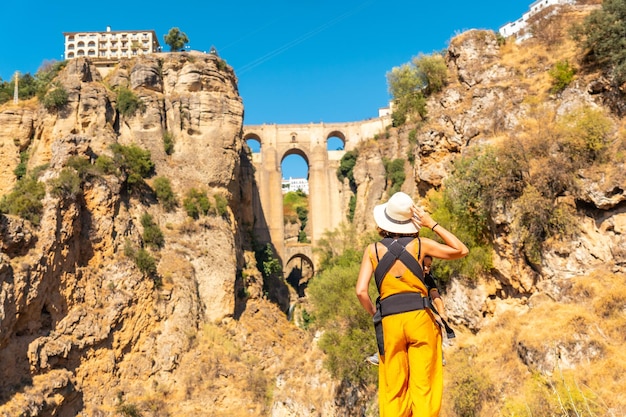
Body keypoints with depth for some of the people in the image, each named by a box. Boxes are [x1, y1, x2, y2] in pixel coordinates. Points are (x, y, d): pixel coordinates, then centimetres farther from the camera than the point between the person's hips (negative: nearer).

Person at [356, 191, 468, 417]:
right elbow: (461, 250, 10)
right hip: (420, 317, -1)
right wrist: (432, 224, 5)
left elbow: (361, 291, -7)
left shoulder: (372, 249, 2)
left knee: (393, 390, 11)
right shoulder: (420, 244, 0)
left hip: (389, 322, 1)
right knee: (423, 387, 5)